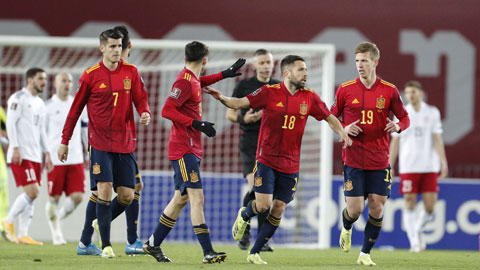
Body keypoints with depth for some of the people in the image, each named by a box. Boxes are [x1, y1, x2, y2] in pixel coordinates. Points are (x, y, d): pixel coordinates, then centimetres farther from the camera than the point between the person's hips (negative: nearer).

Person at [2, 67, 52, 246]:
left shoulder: (40, 104, 20)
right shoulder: (19, 98, -6)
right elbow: (11, 123, -12)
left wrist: (46, 154, 19)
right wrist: (15, 148, -20)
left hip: (35, 156, 9)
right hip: (20, 155, -9)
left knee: (32, 194, 3)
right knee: (32, 192, -17)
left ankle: (23, 234, 4)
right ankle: (8, 221, -3)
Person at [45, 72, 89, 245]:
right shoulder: (48, 106, -1)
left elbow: (86, 130, 19)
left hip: (76, 159, 3)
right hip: (55, 159, -3)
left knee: (77, 196, -8)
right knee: (54, 198, -1)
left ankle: (58, 217, 19)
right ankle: (56, 231, 16)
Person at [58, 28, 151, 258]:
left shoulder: (131, 72, 5)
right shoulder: (91, 75, -2)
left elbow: (141, 99, 7)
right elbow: (76, 108, 4)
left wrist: (145, 113, -18)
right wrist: (65, 141, 5)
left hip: (125, 142, 3)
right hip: (100, 142, -3)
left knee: (127, 196, 1)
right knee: (104, 190, -13)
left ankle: (101, 223, 29)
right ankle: (106, 244, -6)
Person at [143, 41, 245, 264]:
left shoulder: (192, 79, 13)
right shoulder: (184, 81, -15)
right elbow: (167, 110, -21)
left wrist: (225, 74, 36)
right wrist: (197, 124, -24)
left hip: (191, 149, 10)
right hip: (183, 150, -10)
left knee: (181, 198, 14)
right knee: (197, 198, -15)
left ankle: (153, 244, 23)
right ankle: (208, 252, -21)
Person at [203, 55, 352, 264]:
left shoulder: (309, 98, 3)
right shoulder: (269, 92, -6)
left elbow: (329, 117, 13)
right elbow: (240, 103, -8)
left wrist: (342, 133, -6)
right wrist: (221, 98, -27)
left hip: (290, 166, 3)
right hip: (266, 159, -3)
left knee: (278, 209, 1)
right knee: (263, 204, -13)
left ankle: (255, 253, 12)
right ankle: (244, 216, 23)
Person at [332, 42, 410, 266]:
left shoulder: (389, 91, 0)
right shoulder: (345, 89, 0)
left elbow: (404, 117, 9)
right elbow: (332, 118, 10)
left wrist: (398, 126, -14)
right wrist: (344, 129, -11)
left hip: (379, 161, 1)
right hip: (353, 160, -1)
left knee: (377, 207, -1)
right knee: (355, 208, -6)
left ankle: (365, 254, 14)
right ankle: (346, 229, 31)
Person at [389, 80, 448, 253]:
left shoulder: (432, 112, 7)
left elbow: (437, 139, 4)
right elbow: (395, 142, 8)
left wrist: (443, 162, -6)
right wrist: (390, 166, 4)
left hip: (429, 167, 1)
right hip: (408, 167, -1)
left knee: (430, 206, -3)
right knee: (410, 204, -6)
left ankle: (417, 230, 25)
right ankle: (414, 242, -2)